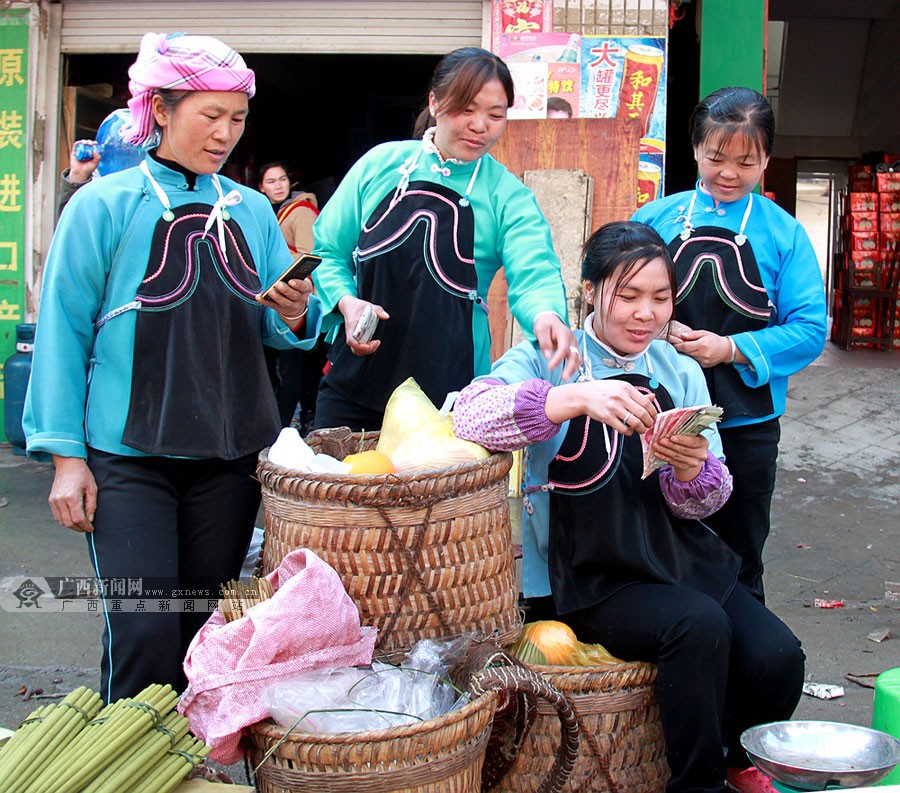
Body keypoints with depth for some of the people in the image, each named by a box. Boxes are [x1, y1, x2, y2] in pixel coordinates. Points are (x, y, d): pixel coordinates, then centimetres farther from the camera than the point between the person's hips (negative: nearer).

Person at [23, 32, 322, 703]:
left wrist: (296, 315, -12)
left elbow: (278, 331, 12)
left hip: (231, 453, 4)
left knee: (205, 628, 11)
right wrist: (66, 455, -8)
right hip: (128, 456, -4)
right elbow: (64, 332, -4)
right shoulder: (105, 206, -3)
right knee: (145, 631, -10)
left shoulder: (252, 211, 9)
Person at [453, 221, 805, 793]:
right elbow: (470, 414, -24)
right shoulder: (550, 360, -2)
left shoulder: (680, 372, 10)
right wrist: (576, 397, -37)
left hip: (684, 557, 5)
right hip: (597, 579, -4)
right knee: (699, 624, -29)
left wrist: (690, 472, -17)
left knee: (777, 657, -16)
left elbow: (701, 505, 7)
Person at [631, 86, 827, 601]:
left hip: (746, 426, -1)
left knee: (738, 560, 13)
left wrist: (731, 350, -16)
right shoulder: (656, 219, 3)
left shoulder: (784, 234, 0)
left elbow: (809, 329, -4)